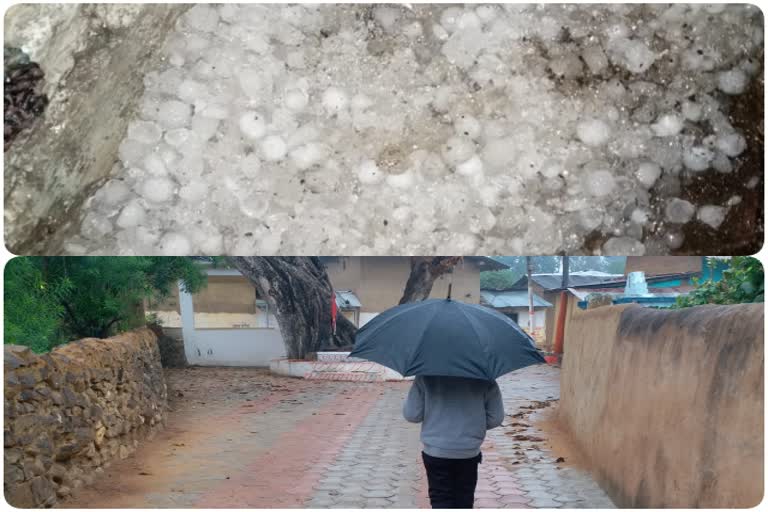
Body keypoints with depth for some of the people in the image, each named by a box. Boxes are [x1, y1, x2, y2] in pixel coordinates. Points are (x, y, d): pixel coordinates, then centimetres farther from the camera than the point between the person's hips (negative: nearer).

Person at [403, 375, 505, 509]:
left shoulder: (426, 377, -11)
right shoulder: (483, 377, -8)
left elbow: (411, 414, -9)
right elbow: (496, 418, -4)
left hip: (436, 453, -2)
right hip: (469, 453, 2)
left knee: (440, 499, 7)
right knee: (464, 500, 19)